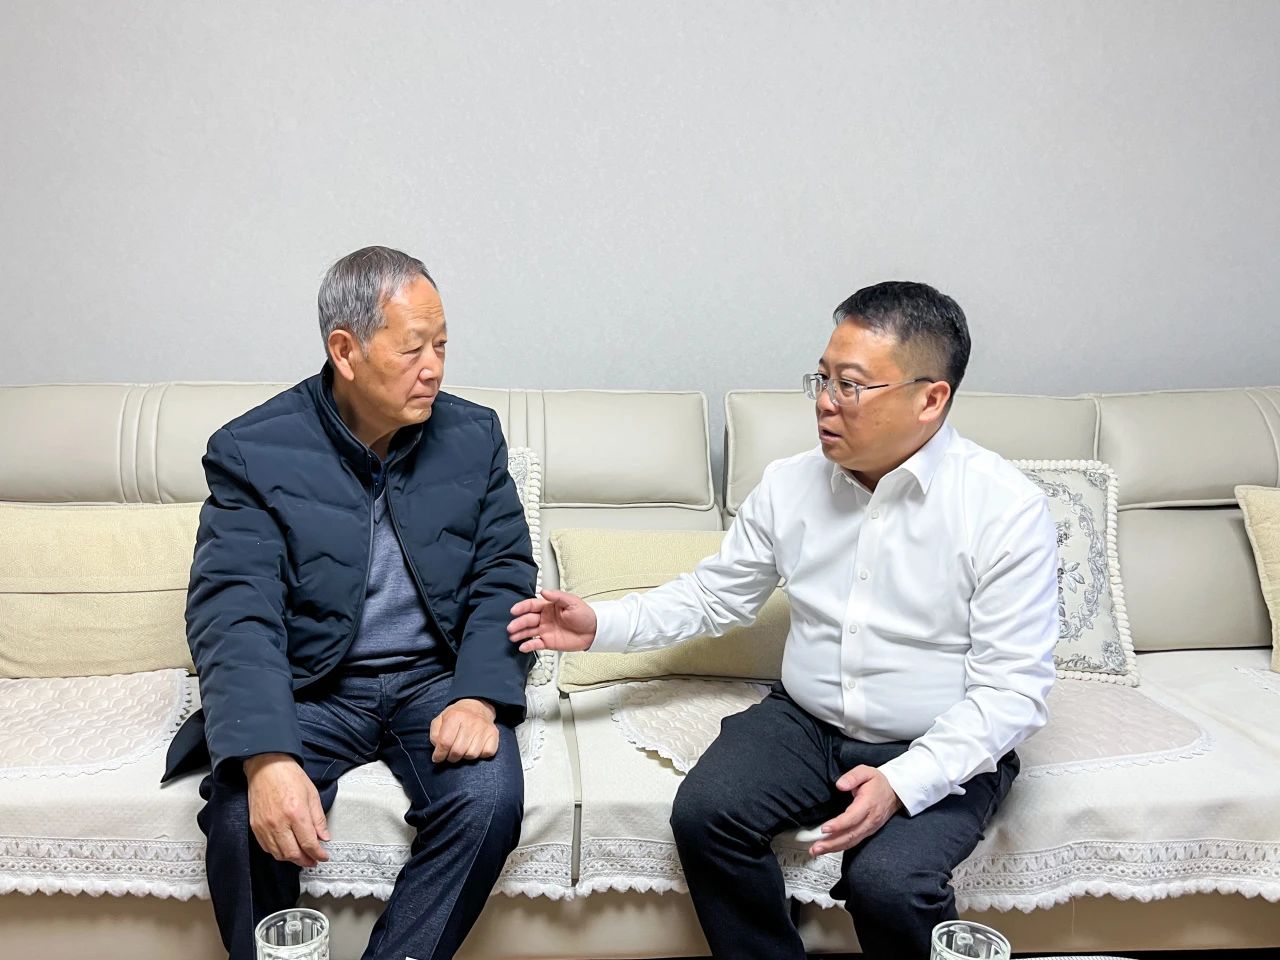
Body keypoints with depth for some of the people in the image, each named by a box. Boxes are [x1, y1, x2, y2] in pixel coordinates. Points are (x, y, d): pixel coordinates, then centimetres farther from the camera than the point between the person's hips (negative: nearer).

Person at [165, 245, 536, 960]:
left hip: (436, 679, 2)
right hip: (311, 686, -1)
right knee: (242, 814, -27)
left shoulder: (475, 435, 2)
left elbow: (504, 575, 0)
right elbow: (233, 611, -16)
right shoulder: (252, 452, -7)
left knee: (489, 799, -26)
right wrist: (268, 757, -33)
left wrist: (478, 697, -18)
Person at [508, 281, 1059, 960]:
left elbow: (1011, 690, -16)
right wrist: (602, 627, -4)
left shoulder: (1008, 510, -14)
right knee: (703, 814, -19)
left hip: (940, 751, -4)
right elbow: (715, 594, 10)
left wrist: (902, 783, -27)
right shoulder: (789, 484, -1)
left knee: (887, 881, -28)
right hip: (804, 722, 4)